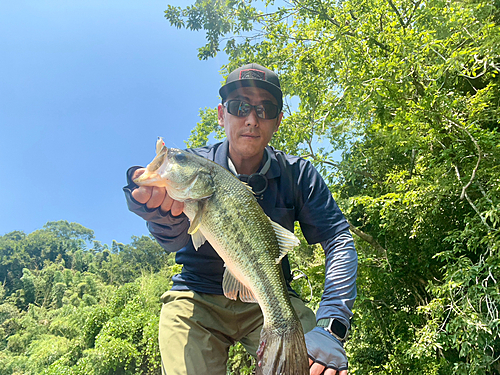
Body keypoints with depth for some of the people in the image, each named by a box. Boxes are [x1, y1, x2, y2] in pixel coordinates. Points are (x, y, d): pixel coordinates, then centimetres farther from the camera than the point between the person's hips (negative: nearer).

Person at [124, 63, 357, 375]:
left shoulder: (298, 174, -8)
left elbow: (339, 240, -14)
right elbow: (174, 240, -25)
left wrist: (330, 328, -29)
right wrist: (167, 216, -52)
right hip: (198, 296, 1)